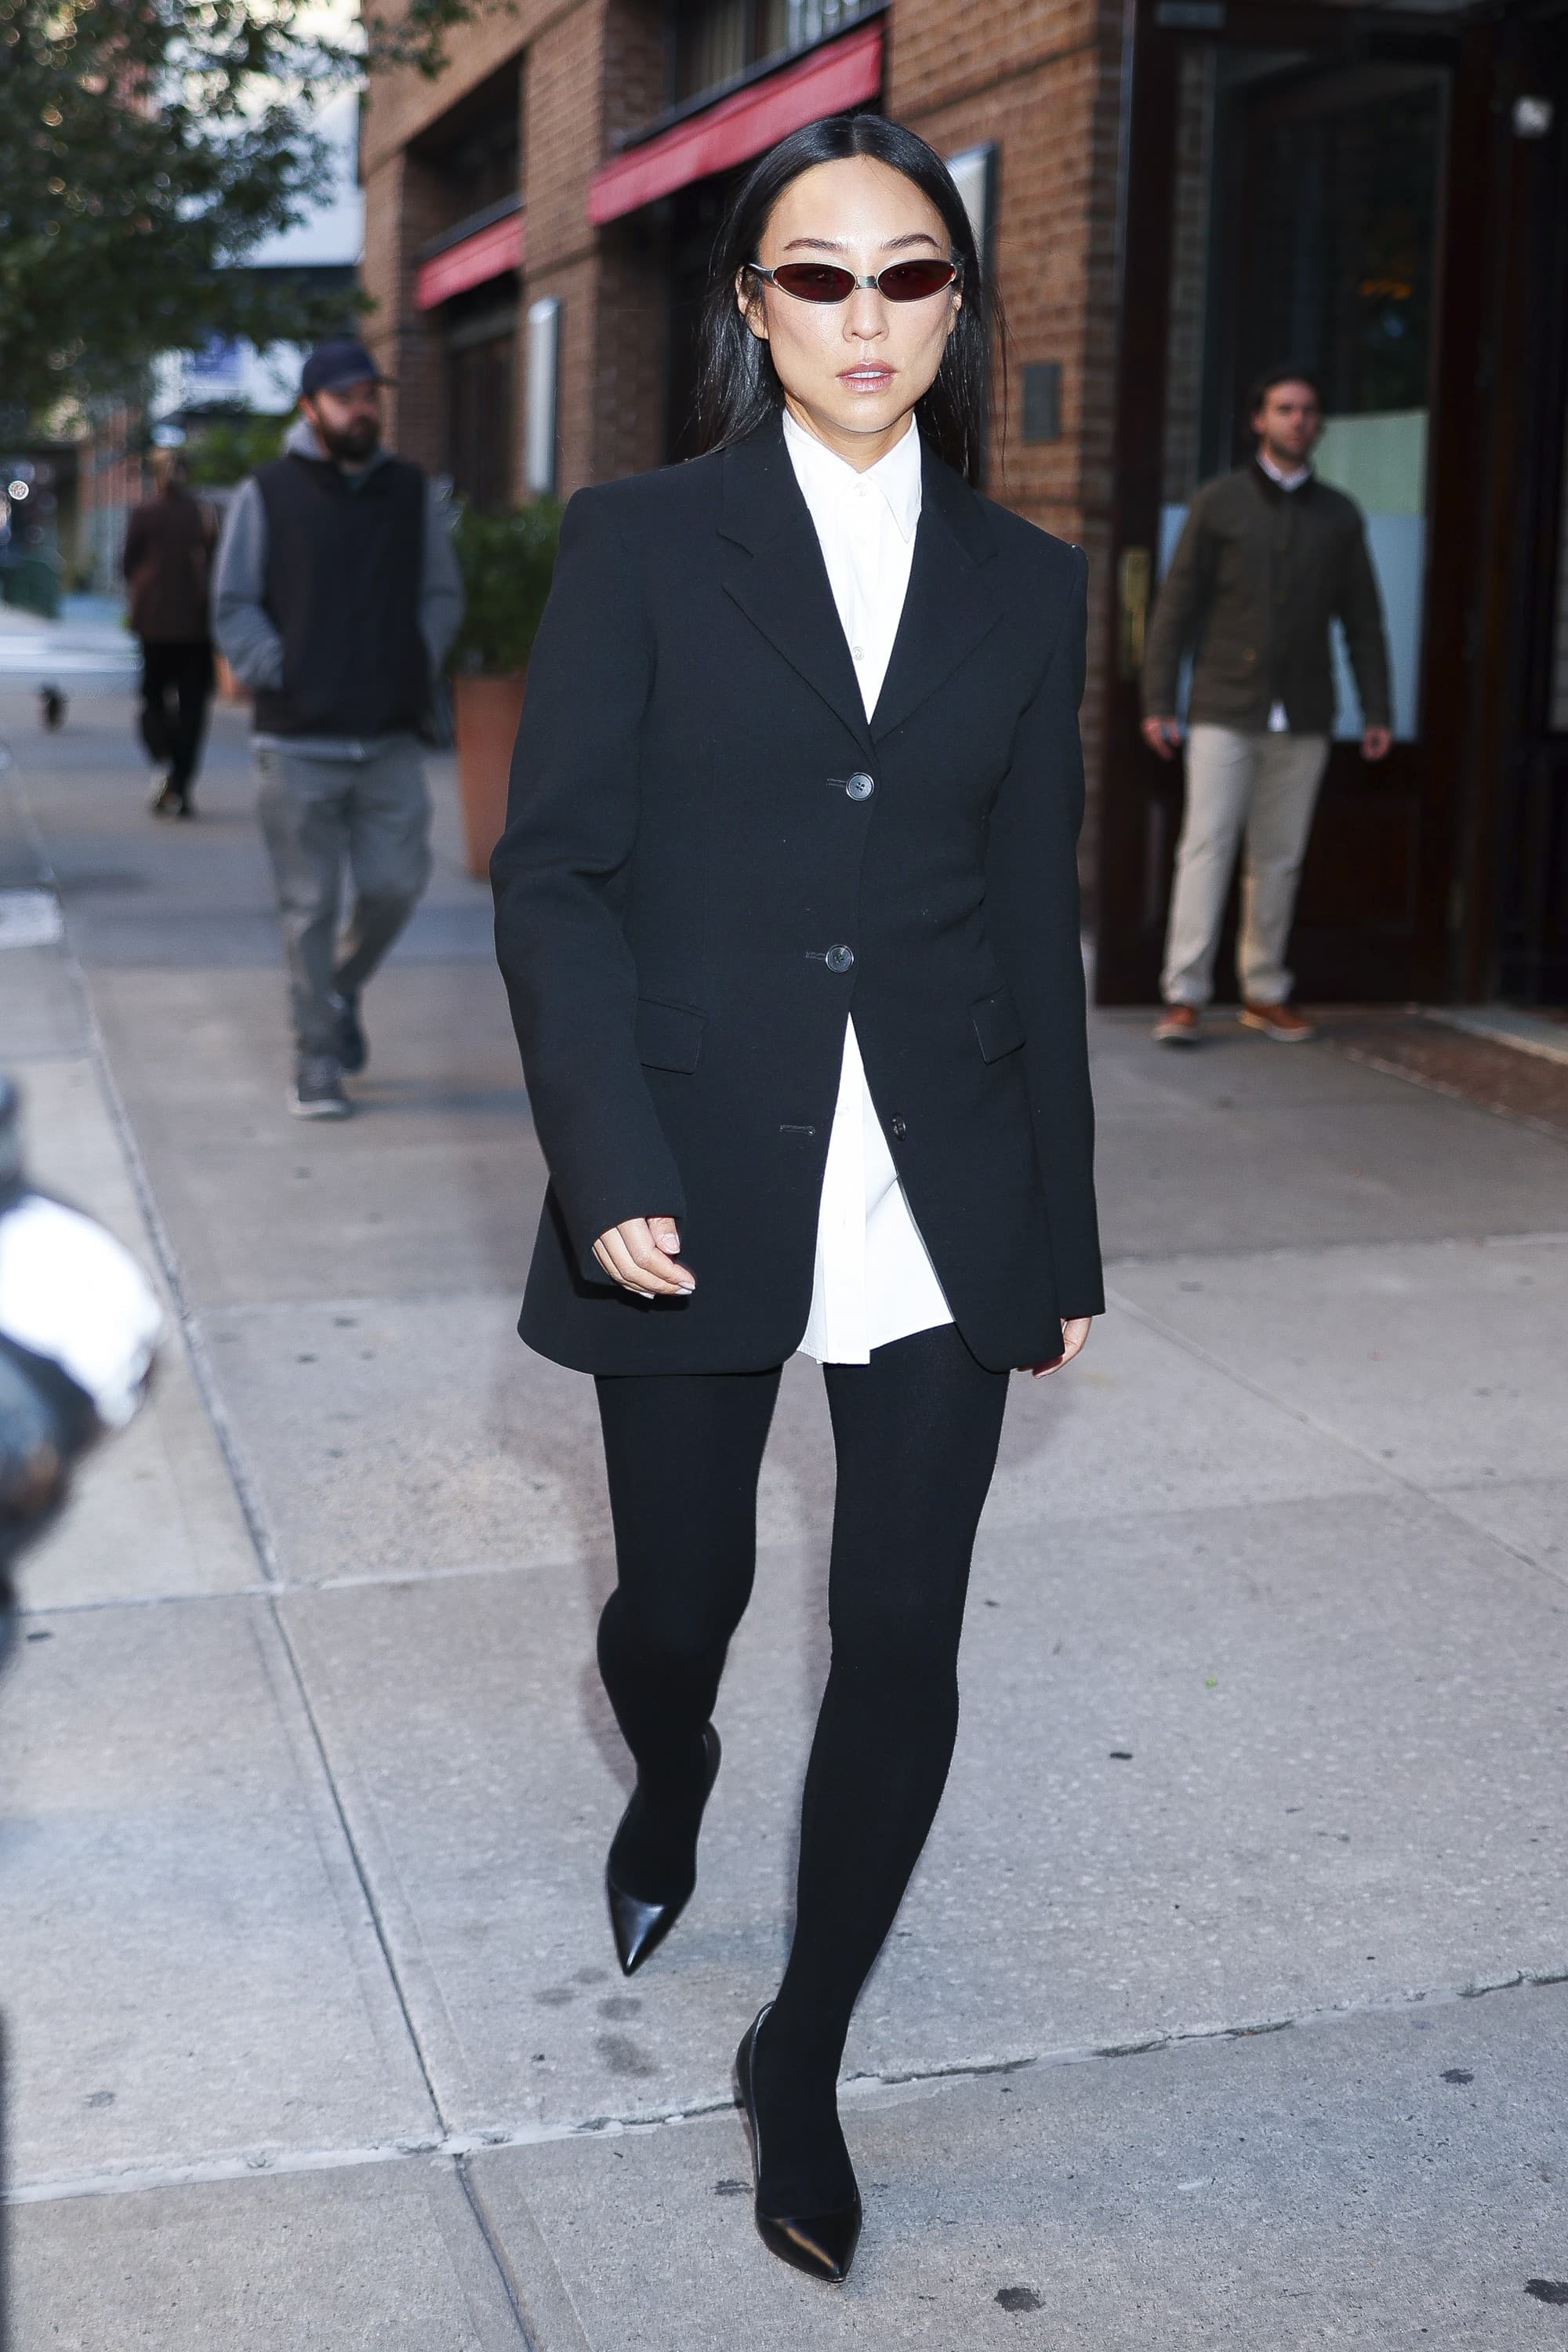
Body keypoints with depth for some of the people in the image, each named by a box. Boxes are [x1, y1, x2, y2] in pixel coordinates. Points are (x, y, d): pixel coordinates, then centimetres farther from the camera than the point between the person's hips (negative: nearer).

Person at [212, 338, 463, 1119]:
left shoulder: (414, 493, 11)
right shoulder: (267, 495, 2)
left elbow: (442, 594, 16)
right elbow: (234, 607, 4)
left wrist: (421, 666, 2)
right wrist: (276, 673, -7)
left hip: (391, 739, 3)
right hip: (299, 741, -3)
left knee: (395, 886, 0)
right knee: (309, 905, -1)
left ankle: (341, 989, 31)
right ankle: (317, 1061, 9)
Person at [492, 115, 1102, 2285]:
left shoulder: (1025, 582, 8)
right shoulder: (641, 543, 0)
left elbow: (1038, 922, 10)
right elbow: (554, 877, -4)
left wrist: (1062, 1231, 9)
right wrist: (613, 1176, -15)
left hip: (940, 1208, 2)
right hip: (699, 1191, -1)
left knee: (902, 1648, 1)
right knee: (681, 1603, 13)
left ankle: (805, 2061, 21)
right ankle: (669, 1792, 50)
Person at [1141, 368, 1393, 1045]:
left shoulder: (1340, 516, 9)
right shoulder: (1218, 503, 1)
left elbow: (1362, 620, 10)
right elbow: (1176, 606, -1)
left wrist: (1377, 712, 3)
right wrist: (1157, 703, -7)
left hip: (1302, 722, 3)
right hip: (1225, 713, -3)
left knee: (1279, 859, 7)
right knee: (1207, 848, -9)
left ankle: (1264, 993, 16)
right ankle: (1185, 998, -9)